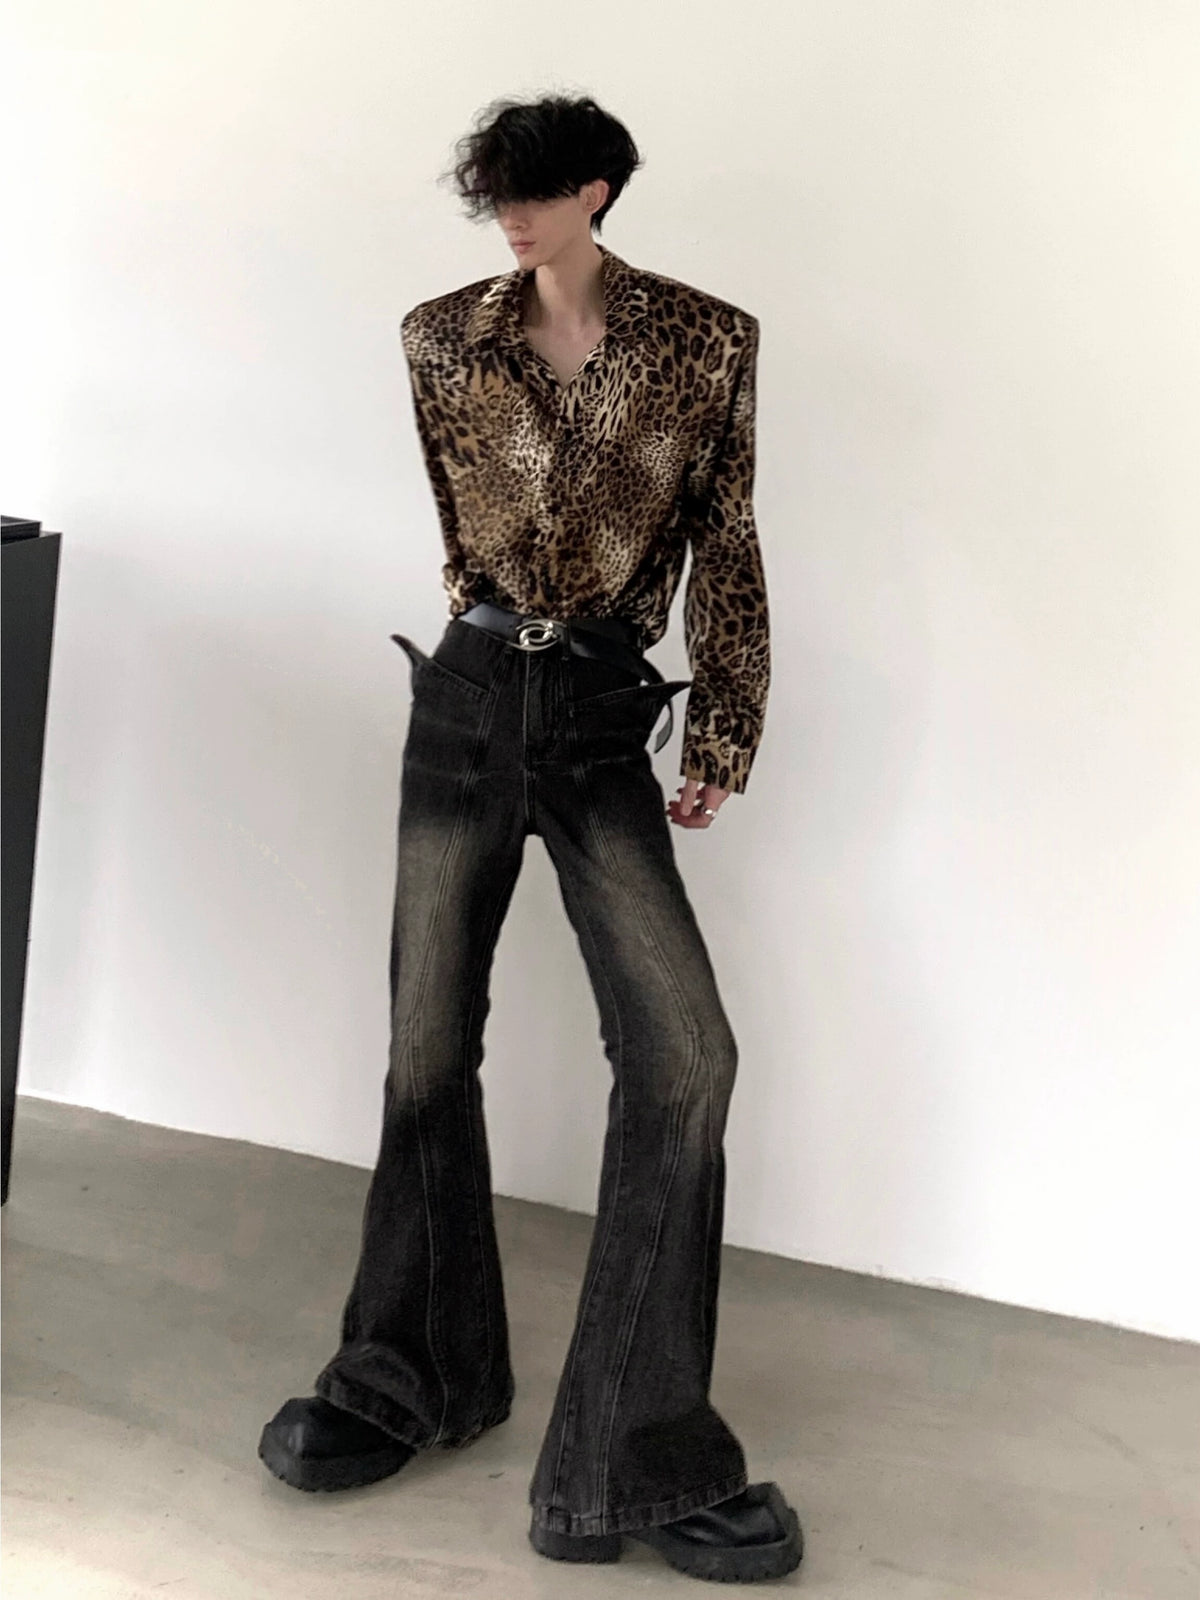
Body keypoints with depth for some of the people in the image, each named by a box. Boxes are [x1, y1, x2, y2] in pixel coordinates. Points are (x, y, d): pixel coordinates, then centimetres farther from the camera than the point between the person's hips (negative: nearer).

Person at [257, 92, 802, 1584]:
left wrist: (719, 740, 5)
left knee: (686, 1054, -13)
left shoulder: (708, 339, 1)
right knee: (428, 1047, 6)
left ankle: (637, 1458, -1)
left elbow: (725, 548, 5)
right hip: (469, 701, 2)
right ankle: (407, 1374, 26)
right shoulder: (445, 336, 5)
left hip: (602, 725, -1)